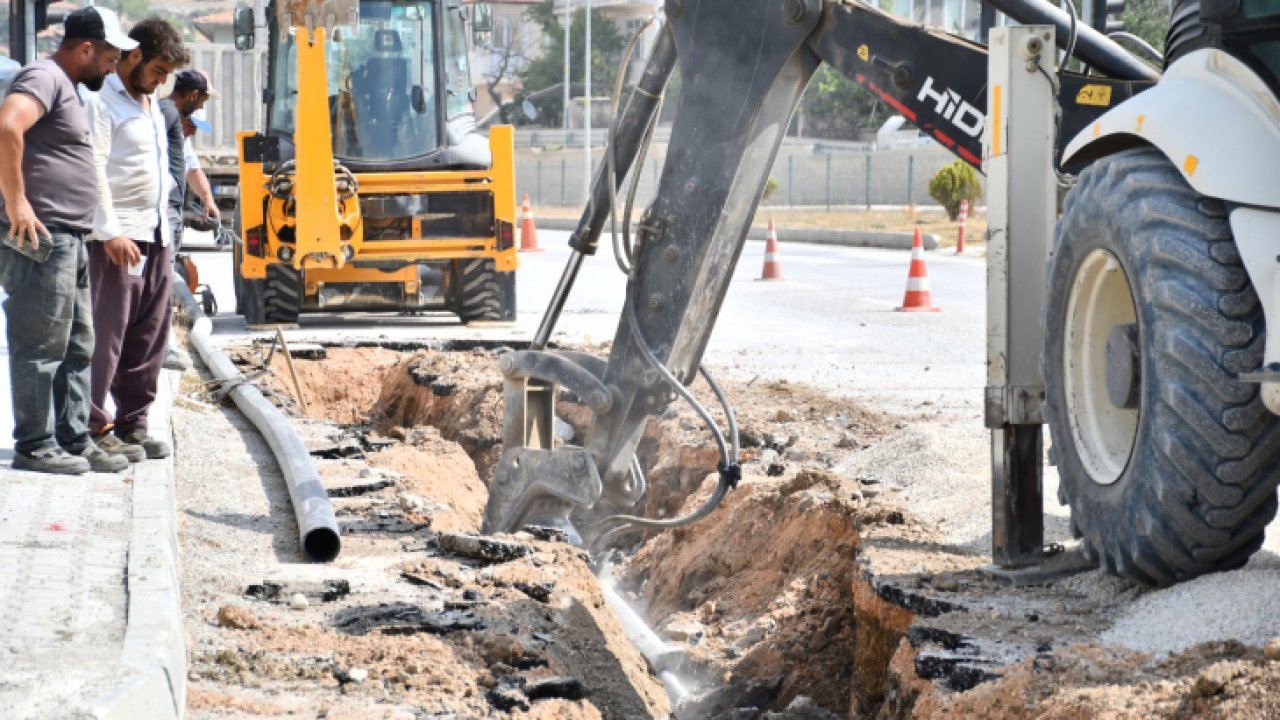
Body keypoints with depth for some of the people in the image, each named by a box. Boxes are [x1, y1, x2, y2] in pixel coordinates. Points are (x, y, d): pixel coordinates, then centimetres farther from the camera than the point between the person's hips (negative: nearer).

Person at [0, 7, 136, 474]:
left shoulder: (66, 86, 21)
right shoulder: (45, 77, -11)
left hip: (68, 241, 11)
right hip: (40, 239, -11)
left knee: (76, 347, 14)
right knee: (40, 346, -6)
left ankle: (74, 440, 19)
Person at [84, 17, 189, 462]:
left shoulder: (150, 103, 20)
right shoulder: (102, 101, -9)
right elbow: (93, 171, -16)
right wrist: (110, 234, -21)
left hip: (155, 237, 9)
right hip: (118, 240, -9)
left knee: (149, 338, 8)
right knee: (106, 335, -7)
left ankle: (132, 425, 14)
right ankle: (92, 428, -3)